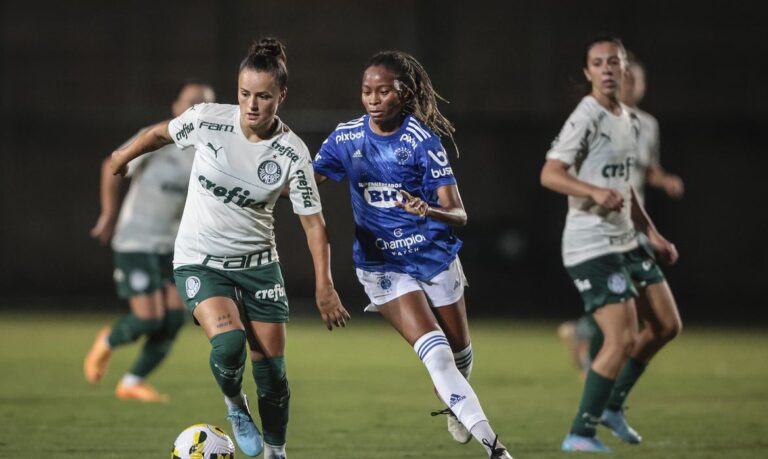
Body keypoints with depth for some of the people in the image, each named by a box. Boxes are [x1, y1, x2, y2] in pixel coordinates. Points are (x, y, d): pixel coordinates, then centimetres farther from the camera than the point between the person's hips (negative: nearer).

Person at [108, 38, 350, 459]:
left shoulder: (292, 153, -13)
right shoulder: (207, 120, -15)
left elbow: (312, 221, -6)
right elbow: (161, 133, 6)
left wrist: (324, 286, -11)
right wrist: (125, 155, 22)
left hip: (258, 263, 2)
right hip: (200, 262, -2)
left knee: (272, 371, 0)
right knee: (228, 343, -27)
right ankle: (235, 406, 5)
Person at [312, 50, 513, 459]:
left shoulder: (423, 140, -13)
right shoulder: (346, 137, -5)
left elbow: (458, 215, -17)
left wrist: (429, 211, -38)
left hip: (436, 256, 1)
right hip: (383, 266, 0)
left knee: (460, 352, 17)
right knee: (435, 352, -19)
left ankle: (453, 404, 51)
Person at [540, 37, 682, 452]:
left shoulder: (629, 120, 13)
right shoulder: (587, 118, -14)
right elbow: (550, 174, -23)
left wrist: (652, 233, 21)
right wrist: (596, 192, -38)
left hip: (625, 241, 9)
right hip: (591, 245, -9)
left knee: (666, 325, 12)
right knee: (622, 339, -15)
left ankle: (611, 406, 25)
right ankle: (580, 433, -4)